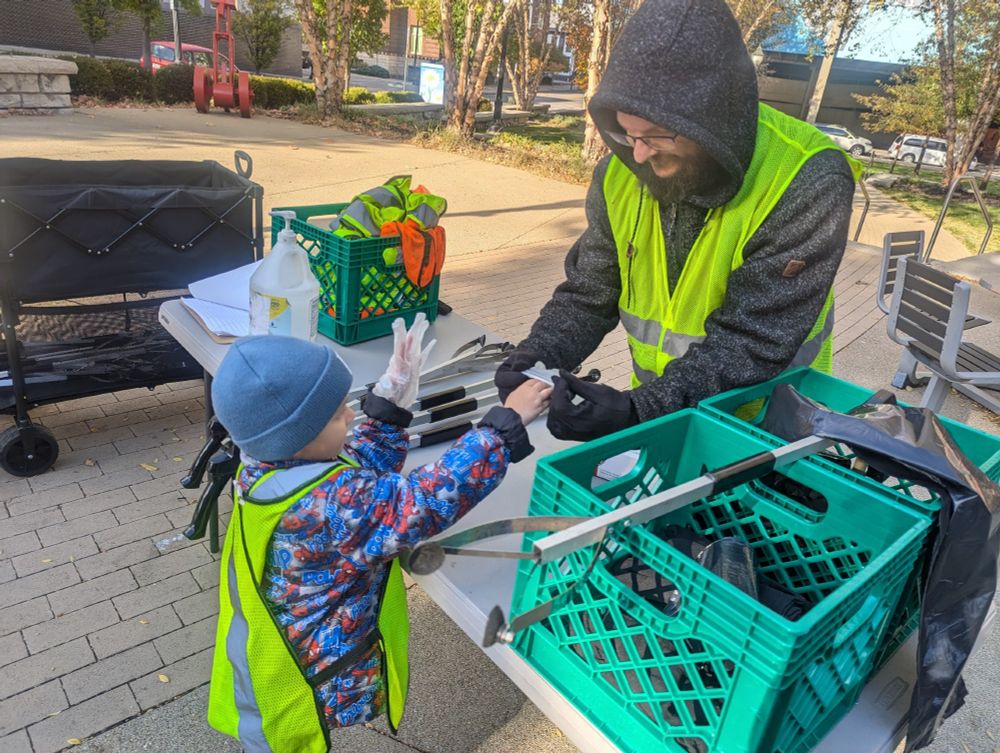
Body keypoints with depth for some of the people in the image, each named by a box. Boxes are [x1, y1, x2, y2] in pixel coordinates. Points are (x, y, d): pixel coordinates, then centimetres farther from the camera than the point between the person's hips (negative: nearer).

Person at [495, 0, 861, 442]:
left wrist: (636, 411, -35)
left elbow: (753, 344, -24)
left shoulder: (807, 186, -23)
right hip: (653, 411, 4)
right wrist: (536, 358, -19)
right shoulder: (621, 172, -8)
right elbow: (587, 296, -1)